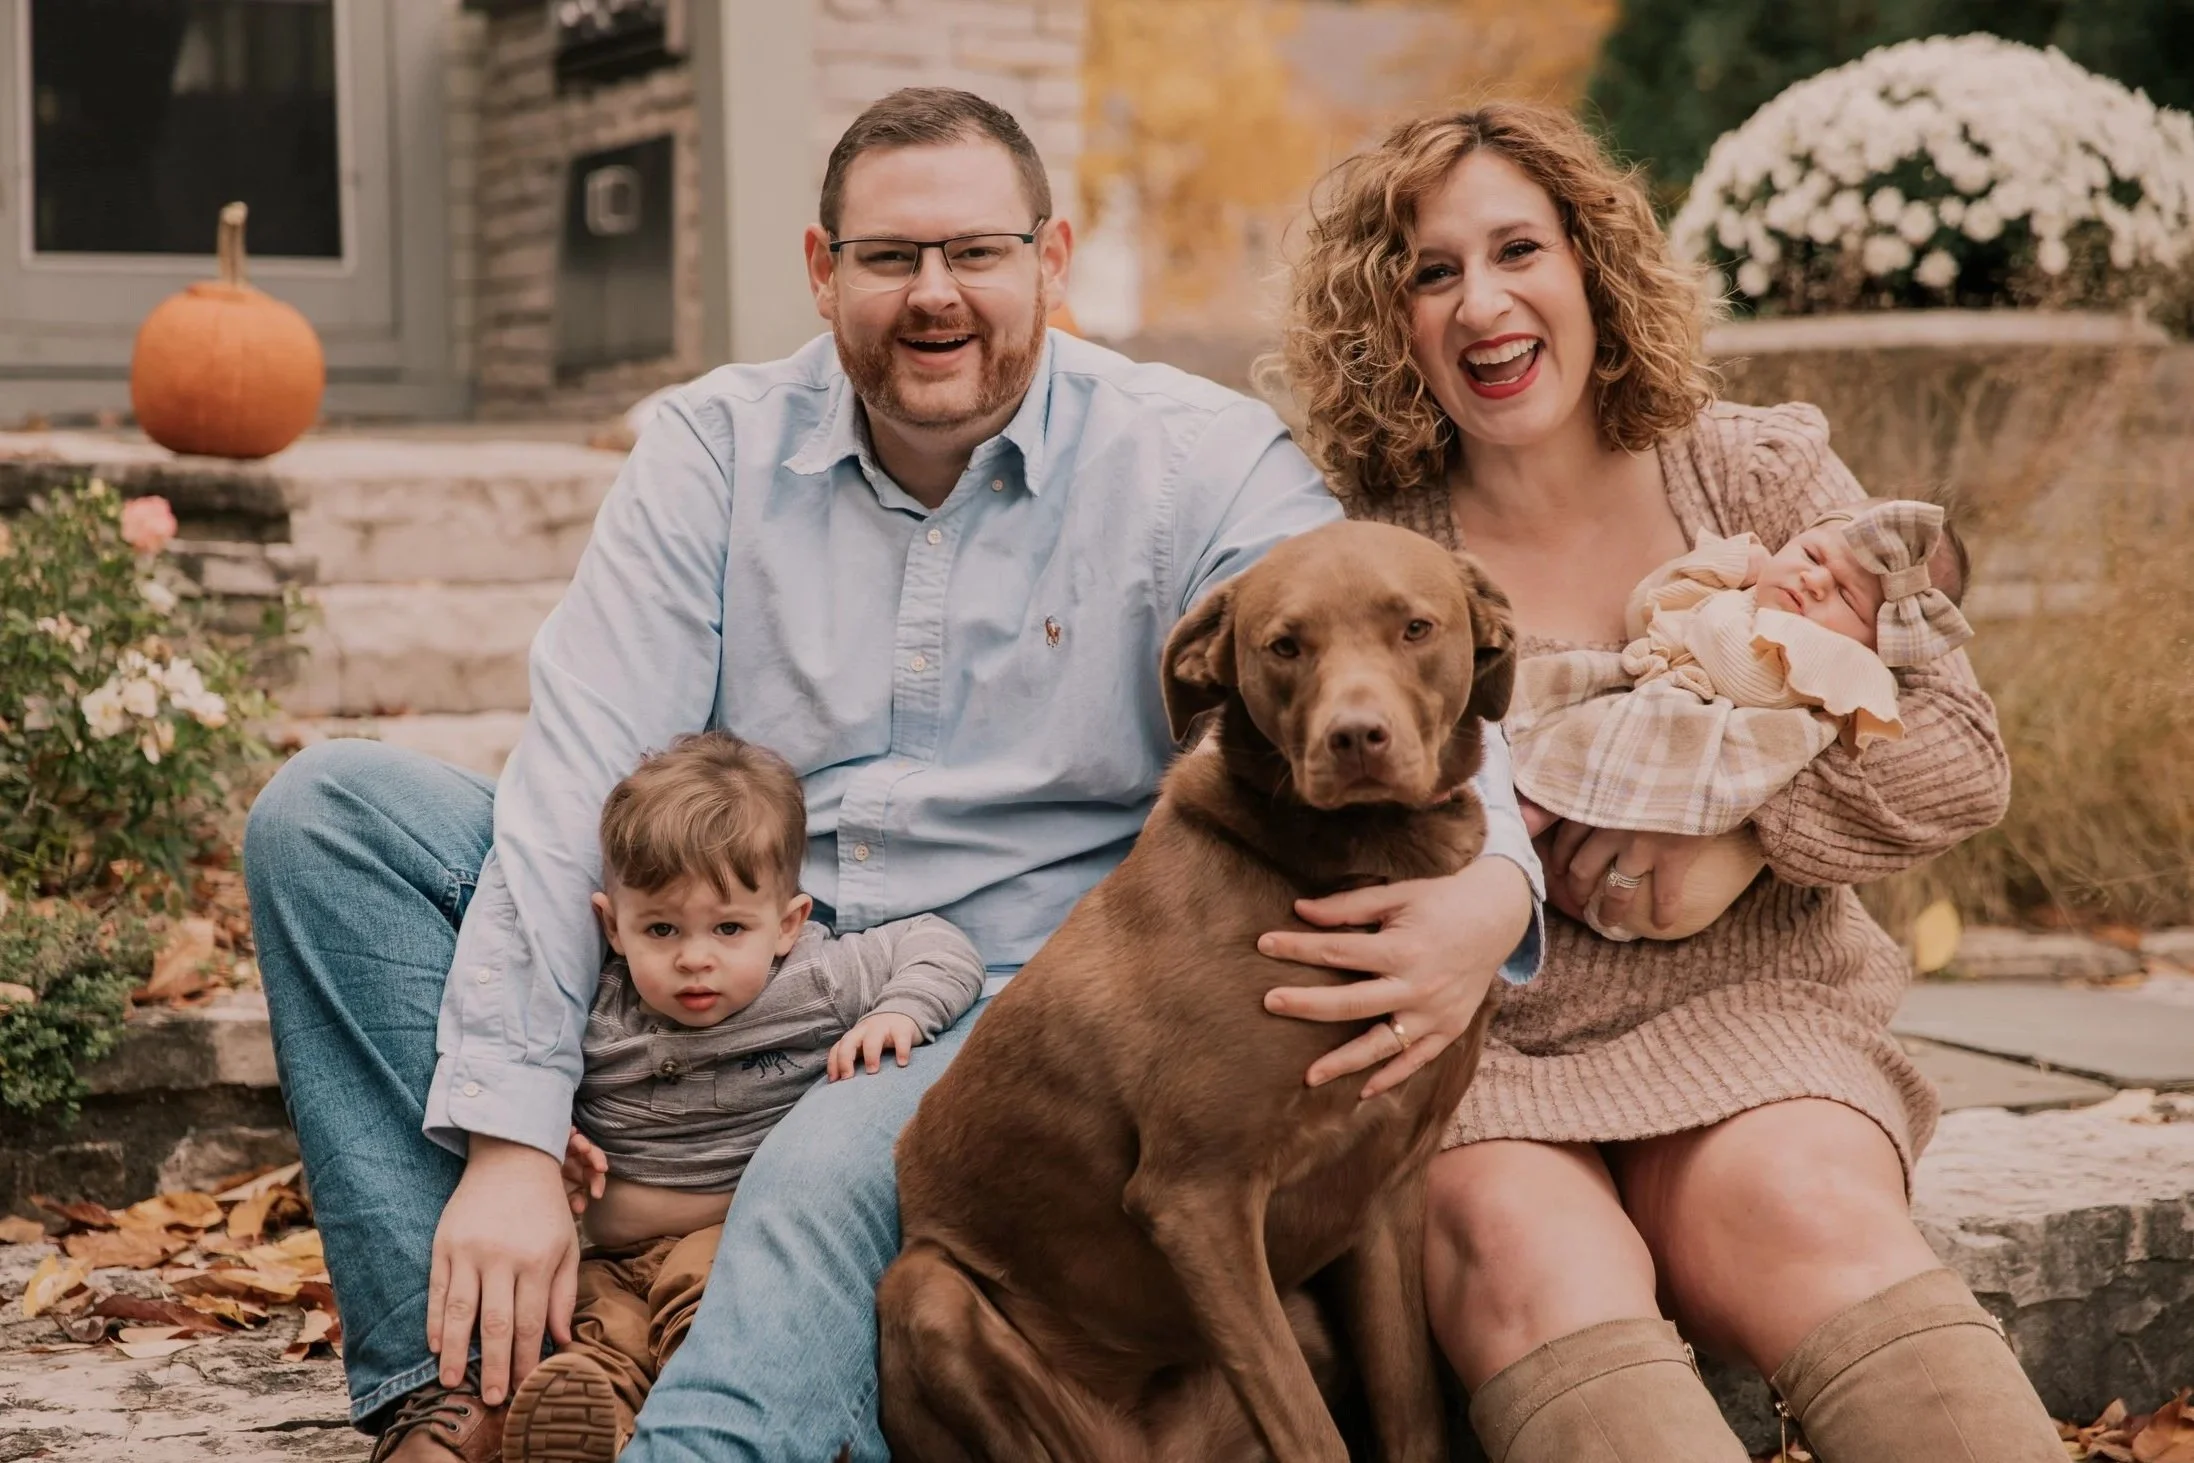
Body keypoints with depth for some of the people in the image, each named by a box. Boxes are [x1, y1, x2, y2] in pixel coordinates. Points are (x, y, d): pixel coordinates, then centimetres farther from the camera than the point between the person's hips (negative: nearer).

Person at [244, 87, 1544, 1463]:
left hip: (1017, 991, -4)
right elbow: (577, 780, -7)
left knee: (831, 1173, -38)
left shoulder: (1207, 466, -5)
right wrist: (508, 1139, -18)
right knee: (336, 803, -13)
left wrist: (1483, 899, -41)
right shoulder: (718, 447, 1)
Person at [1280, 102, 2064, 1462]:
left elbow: (1956, 752, 5)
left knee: (1816, 1219, -32)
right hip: (1466, 1048, -1)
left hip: (1738, 1018, 1)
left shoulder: (1759, 476, 8)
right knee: (1532, 1256, -34)